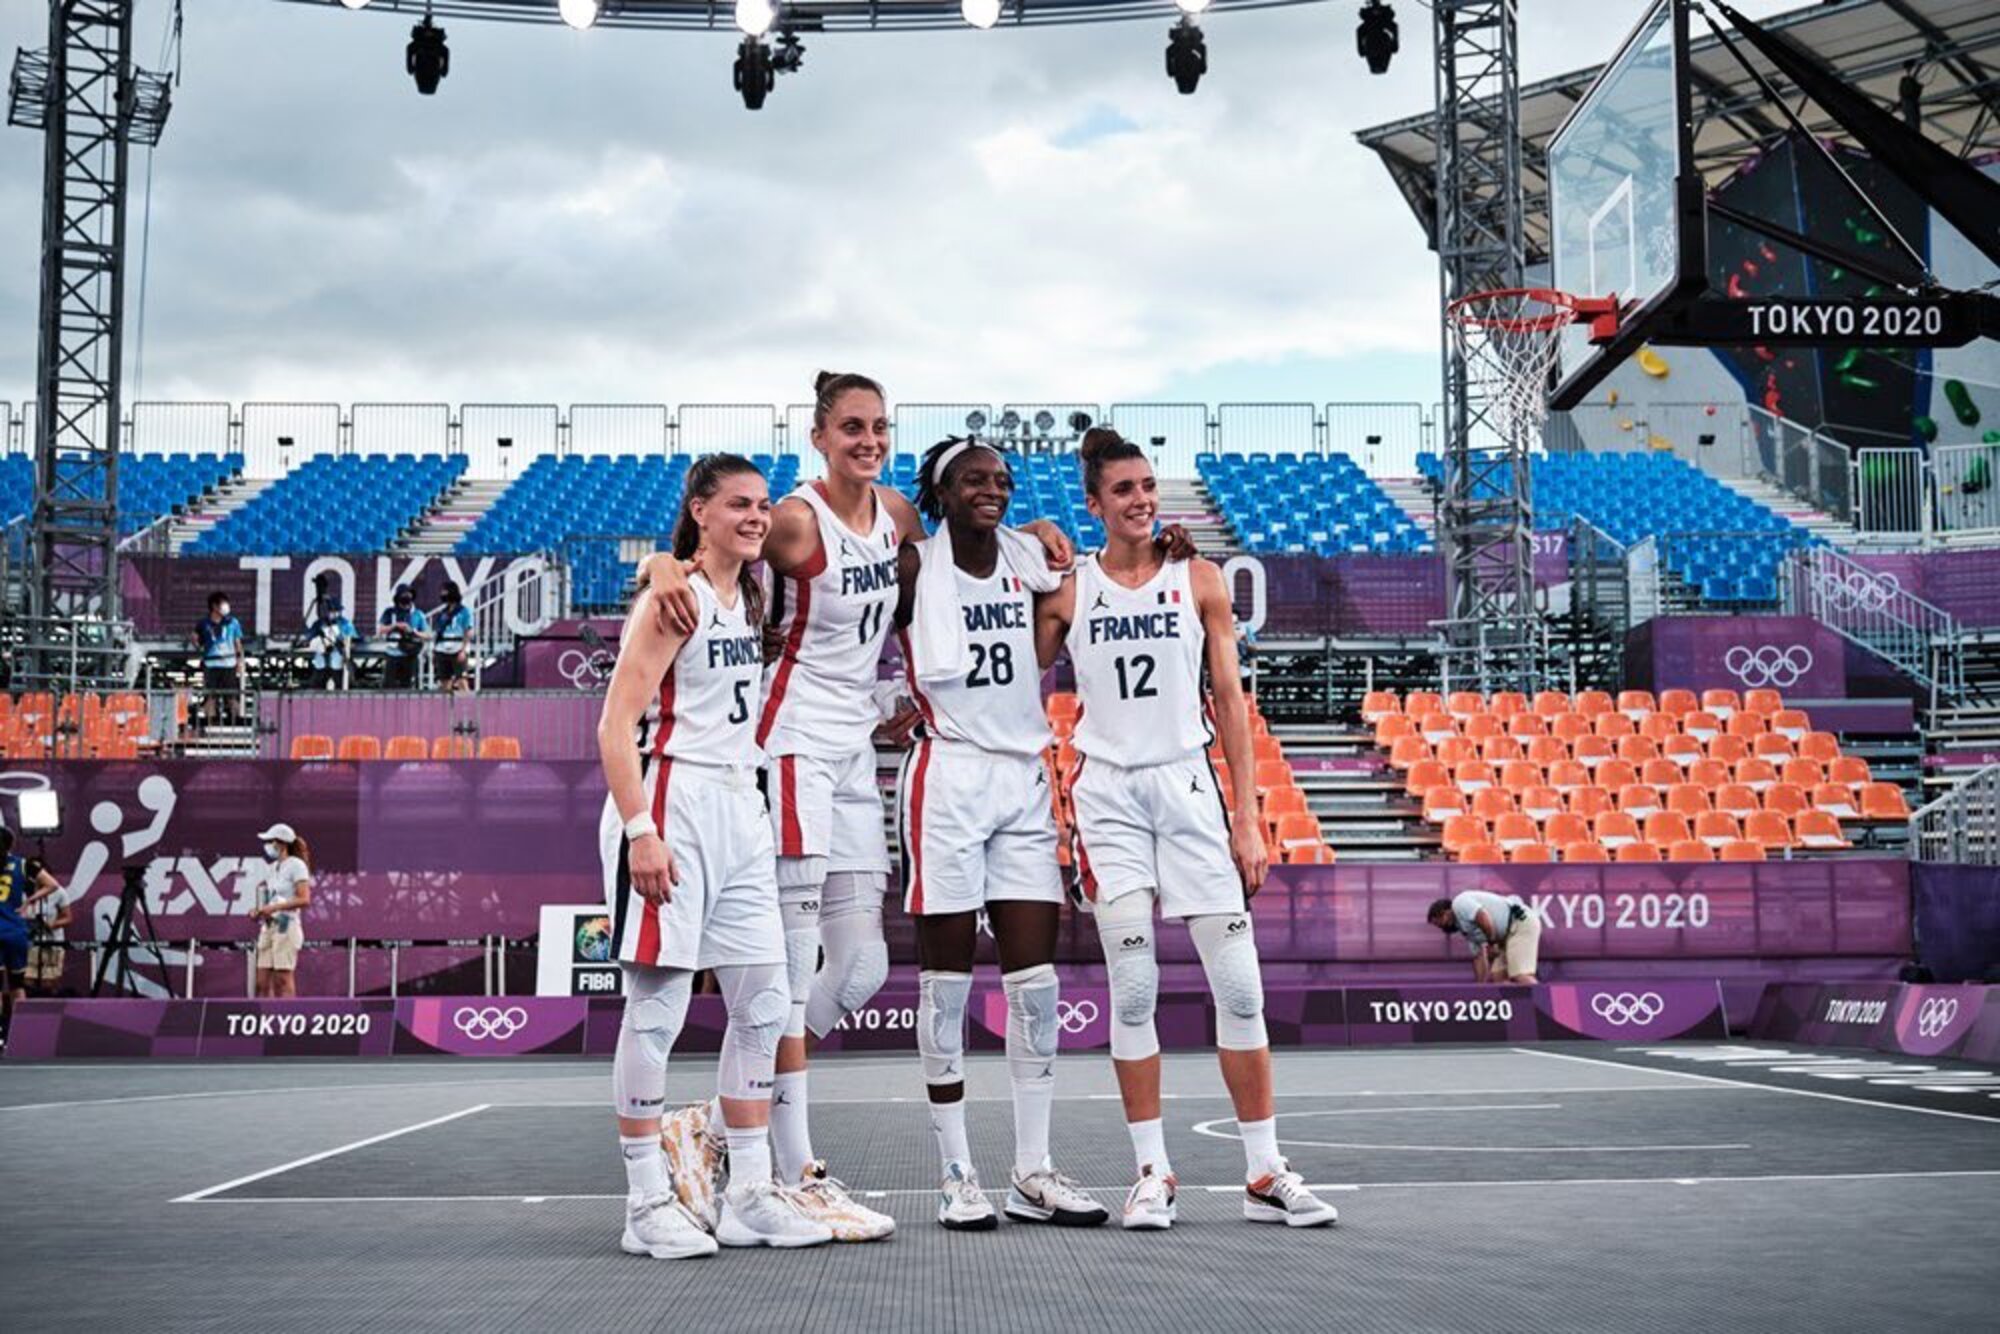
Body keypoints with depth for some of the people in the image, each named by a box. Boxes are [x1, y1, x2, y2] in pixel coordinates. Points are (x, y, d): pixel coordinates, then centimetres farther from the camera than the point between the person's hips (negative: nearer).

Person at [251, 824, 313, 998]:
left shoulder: (296, 865, -6)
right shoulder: (273, 867, 18)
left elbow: (304, 899, -15)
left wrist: (274, 907, -20)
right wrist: (259, 911, 5)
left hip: (286, 927, -8)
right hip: (268, 927, 8)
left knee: (283, 981, -8)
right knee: (262, 983, 3)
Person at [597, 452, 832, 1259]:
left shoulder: (748, 599, 16)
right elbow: (615, 725, -16)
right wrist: (641, 831, -24)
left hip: (739, 807, 9)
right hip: (671, 804, -9)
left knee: (762, 1007, 8)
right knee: (657, 1007, -4)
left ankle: (750, 1195, 16)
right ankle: (647, 1204, 3)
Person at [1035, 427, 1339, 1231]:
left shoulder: (1198, 580, 6)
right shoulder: (1067, 590, 4)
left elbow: (1229, 701, 5)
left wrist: (1248, 817, 1)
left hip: (1189, 784, 1)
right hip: (1108, 792, -1)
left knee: (1239, 985, -3)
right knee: (1133, 989, -3)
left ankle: (1265, 1173, 6)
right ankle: (1152, 1173, 7)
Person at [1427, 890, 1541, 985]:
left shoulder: (1459, 903, -3)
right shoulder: (1465, 928, 25)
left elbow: (1485, 920, -19)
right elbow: (1478, 957, 28)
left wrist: (1492, 944, -4)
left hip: (1521, 922, -10)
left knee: (1520, 976, -20)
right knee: (1498, 976, 7)